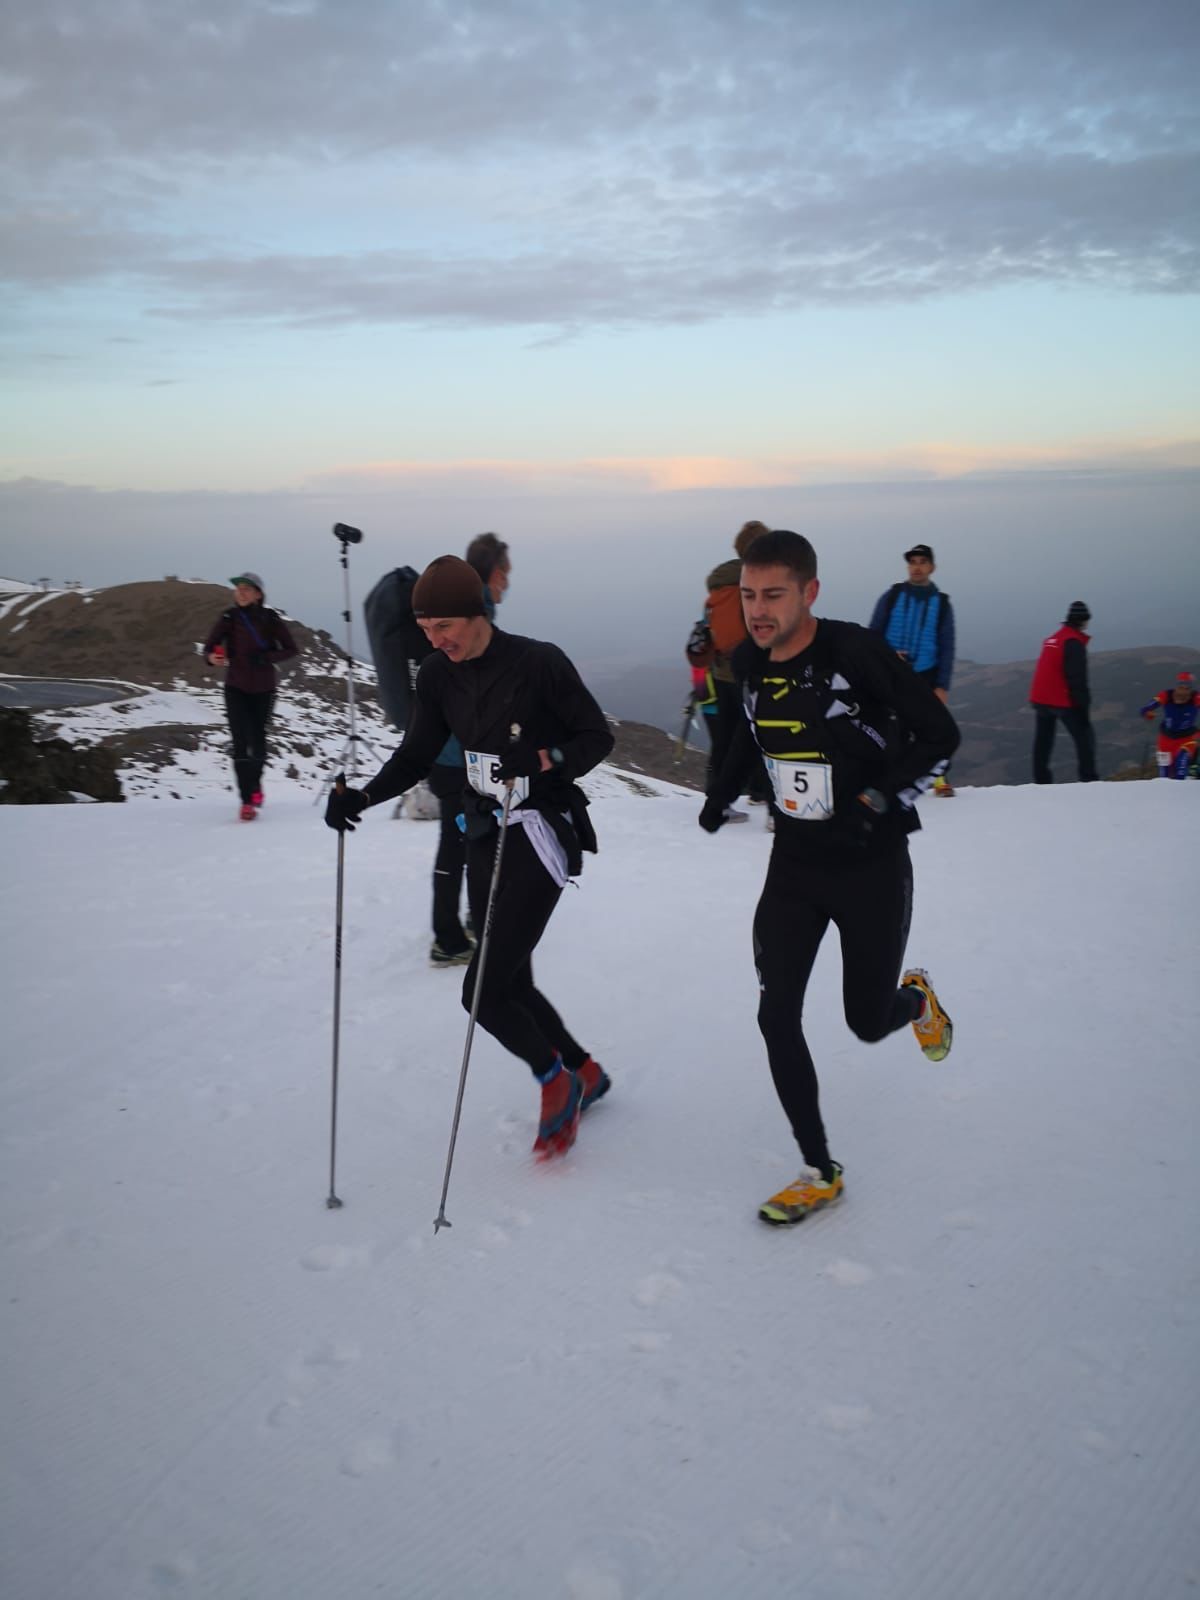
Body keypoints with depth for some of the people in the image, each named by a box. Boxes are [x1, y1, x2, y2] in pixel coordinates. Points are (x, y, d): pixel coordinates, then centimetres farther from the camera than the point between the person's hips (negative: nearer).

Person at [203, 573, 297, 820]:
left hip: (263, 689, 1)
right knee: (241, 743, -9)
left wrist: (267, 658, -19)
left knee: (258, 740, 7)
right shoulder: (228, 618, -6)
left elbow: (291, 649, -2)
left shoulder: (270, 619, -6)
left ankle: (255, 782, 37)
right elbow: (209, 646, -7)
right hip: (236, 688, -1)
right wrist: (212, 658, -30)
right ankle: (247, 800, -4)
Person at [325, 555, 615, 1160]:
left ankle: (556, 1081, 14)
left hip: (541, 832, -7)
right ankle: (584, 1072, 37)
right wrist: (360, 797, -8)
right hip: (485, 834, 7)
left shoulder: (538, 662, -16)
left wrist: (548, 763, -26)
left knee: (483, 990, -12)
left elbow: (598, 735, -8)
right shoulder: (438, 675, 1)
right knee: (511, 984, 13)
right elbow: (415, 758, 8)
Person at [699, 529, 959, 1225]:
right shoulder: (751, 662, -3)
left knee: (869, 1022, 9)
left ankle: (917, 998, 48)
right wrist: (725, 787, 9)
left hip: (872, 866, -4)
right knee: (777, 1016, -5)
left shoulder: (858, 654, -22)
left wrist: (877, 804, -22)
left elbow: (940, 735, -14)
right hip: (796, 863, 5)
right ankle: (821, 1172, 12)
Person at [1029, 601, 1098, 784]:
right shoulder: (1074, 642, -13)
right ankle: (1089, 779, -7)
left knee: (1043, 740, 12)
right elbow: (1078, 678, -18)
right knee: (1085, 737, -2)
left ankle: (1041, 780, 12)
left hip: (1041, 698, 8)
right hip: (1063, 701, -8)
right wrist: (1084, 705, -17)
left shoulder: (1052, 639, 13)